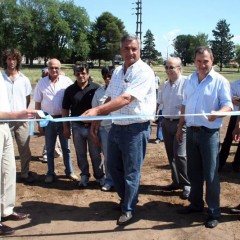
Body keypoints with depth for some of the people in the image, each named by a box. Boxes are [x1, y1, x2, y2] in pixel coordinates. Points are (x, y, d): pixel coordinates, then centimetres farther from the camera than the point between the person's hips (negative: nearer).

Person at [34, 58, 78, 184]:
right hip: (48, 119, 1)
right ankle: (50, 173, 24)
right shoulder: (41, 82, -2)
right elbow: (38, 104, 2)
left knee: (66, 147, 11)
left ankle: (69, 171, 24)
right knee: (50, 148, 11)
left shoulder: (67, 81, -6)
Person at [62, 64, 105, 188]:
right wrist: (66, 127, 4)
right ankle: (84, 175, 27)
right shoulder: (70, 90, 1)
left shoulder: (96, 88, -7)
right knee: (80, 154, 12)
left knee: (95, 153, 7)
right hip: (77, 126, 3)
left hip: (93, 126, -2)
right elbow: (65, 109, 7)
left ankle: (99, 176, 22)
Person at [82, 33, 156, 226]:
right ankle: (126, 198, 40)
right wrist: (98, 120, 11)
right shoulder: (118, 72, 10)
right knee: (114, 167, 18)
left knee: (131, 172, 4)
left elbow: (125, 99, -28)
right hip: (116, 127, 8)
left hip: (136, 129, -8)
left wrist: (97, 110, -35)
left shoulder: (144, 72, -16)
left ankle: (128, 209, 22)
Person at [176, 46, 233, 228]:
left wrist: (217, 113, -35)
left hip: (209, 133, -6)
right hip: (191, 131, 6)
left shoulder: (220, 81, -8)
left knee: (211, 175, -1)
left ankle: (214, 212, 11)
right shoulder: (190, 80, 10)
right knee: (194, 172, 16)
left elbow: (228, 105, -13)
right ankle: (196, 204, 31)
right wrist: (180, 126, 15)